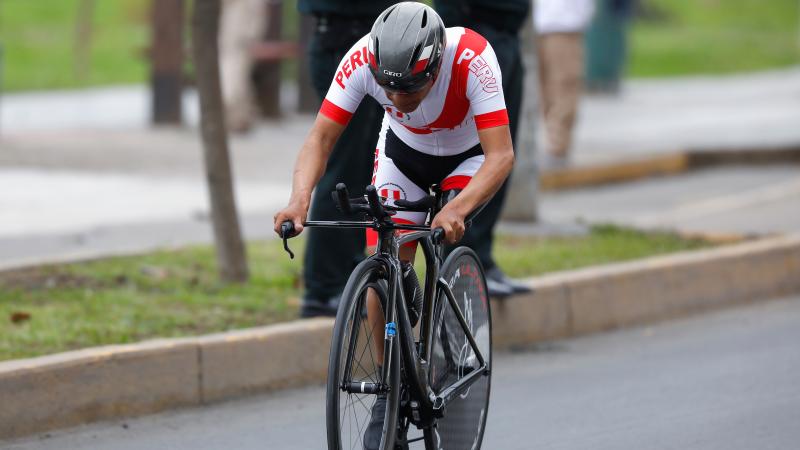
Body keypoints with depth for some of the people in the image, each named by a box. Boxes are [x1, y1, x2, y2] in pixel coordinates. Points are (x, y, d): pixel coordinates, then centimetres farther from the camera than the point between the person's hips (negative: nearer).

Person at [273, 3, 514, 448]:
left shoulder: (471, 58, -41)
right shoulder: (363, 59, -33)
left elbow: (501, 155, -43)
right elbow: (321, 137, -30)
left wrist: (457, 210, -59)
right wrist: (299, 200, -48)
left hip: (469, 156, -2)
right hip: (404, 151, 2)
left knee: (447, 245, -25)